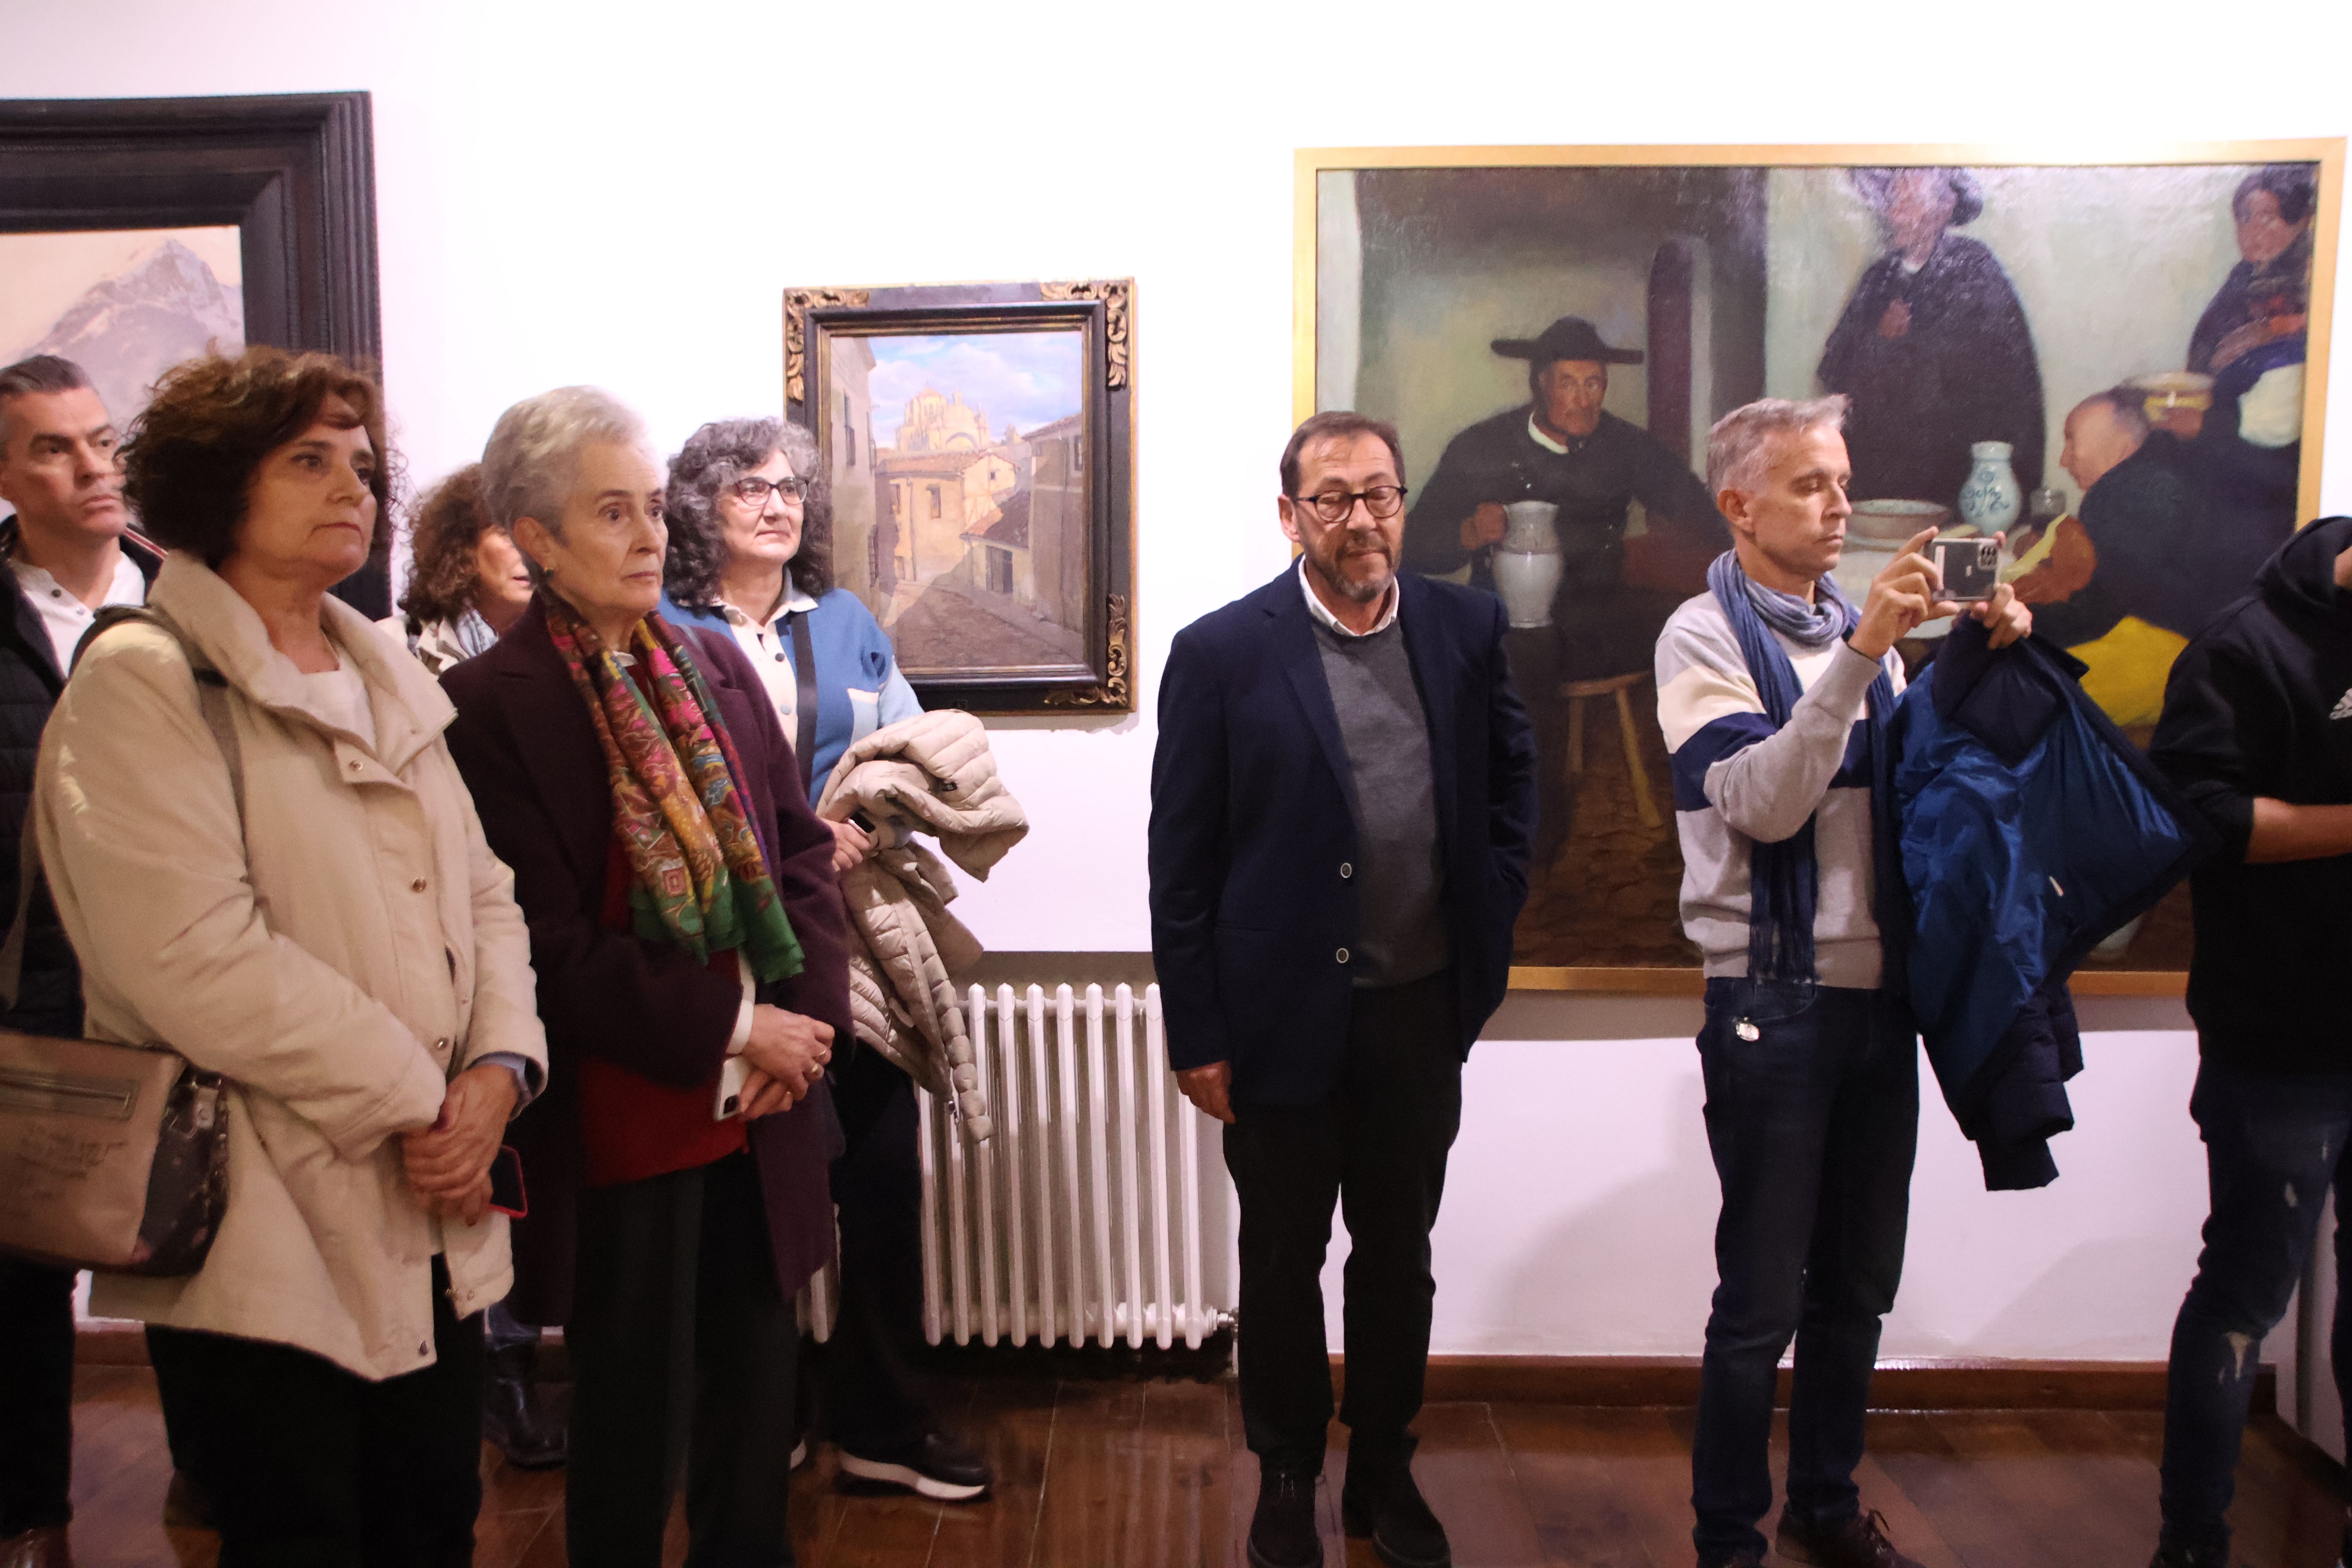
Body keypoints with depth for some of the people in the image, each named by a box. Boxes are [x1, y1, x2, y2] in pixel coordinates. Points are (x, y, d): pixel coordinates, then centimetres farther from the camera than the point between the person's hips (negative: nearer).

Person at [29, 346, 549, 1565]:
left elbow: (482, 892, 11)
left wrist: (496, 1071, -6)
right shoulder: (140, 682, -9)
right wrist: (410, 1102, -15)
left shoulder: (389, 682, 14)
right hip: (270, 1232, -6)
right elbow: (196, 955, -20)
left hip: (434, 1216, 7)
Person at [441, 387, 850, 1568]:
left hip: (760, 1116, 5)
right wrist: (736, 1025, -15)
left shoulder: (717, 665, 5)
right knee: (633, 1426, 13)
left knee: (758, 1397, 19)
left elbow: (799, 849, 7)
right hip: (619, 1135, -5)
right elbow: (551, 948, -15)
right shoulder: (487, 705, -11)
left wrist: (805, 1015, -7)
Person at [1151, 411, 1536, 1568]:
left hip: (1423, 1010, 3)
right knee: (1283, 1261, 14)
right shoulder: (1221, 651, -10)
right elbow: (1180, 858, -8)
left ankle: (1384, 1473, 38)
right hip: (1285, 1016, -3)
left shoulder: (1466, 628, 1)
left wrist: (1493, 908, 5)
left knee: (1399, 1256, 18)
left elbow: (1512, 770, 16)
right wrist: (1195, 1034, -8)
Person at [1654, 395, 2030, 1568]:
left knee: (1856, 1284, 17)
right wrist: (1861, 652, -25)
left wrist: (1982, 659, 1)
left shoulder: (1860, 626, 12)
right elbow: (1766, 804, -20)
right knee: (1761, 1300, 2)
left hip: (1879, 994, 7)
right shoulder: (1705, 636, -8)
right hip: (1773, 999, -6)